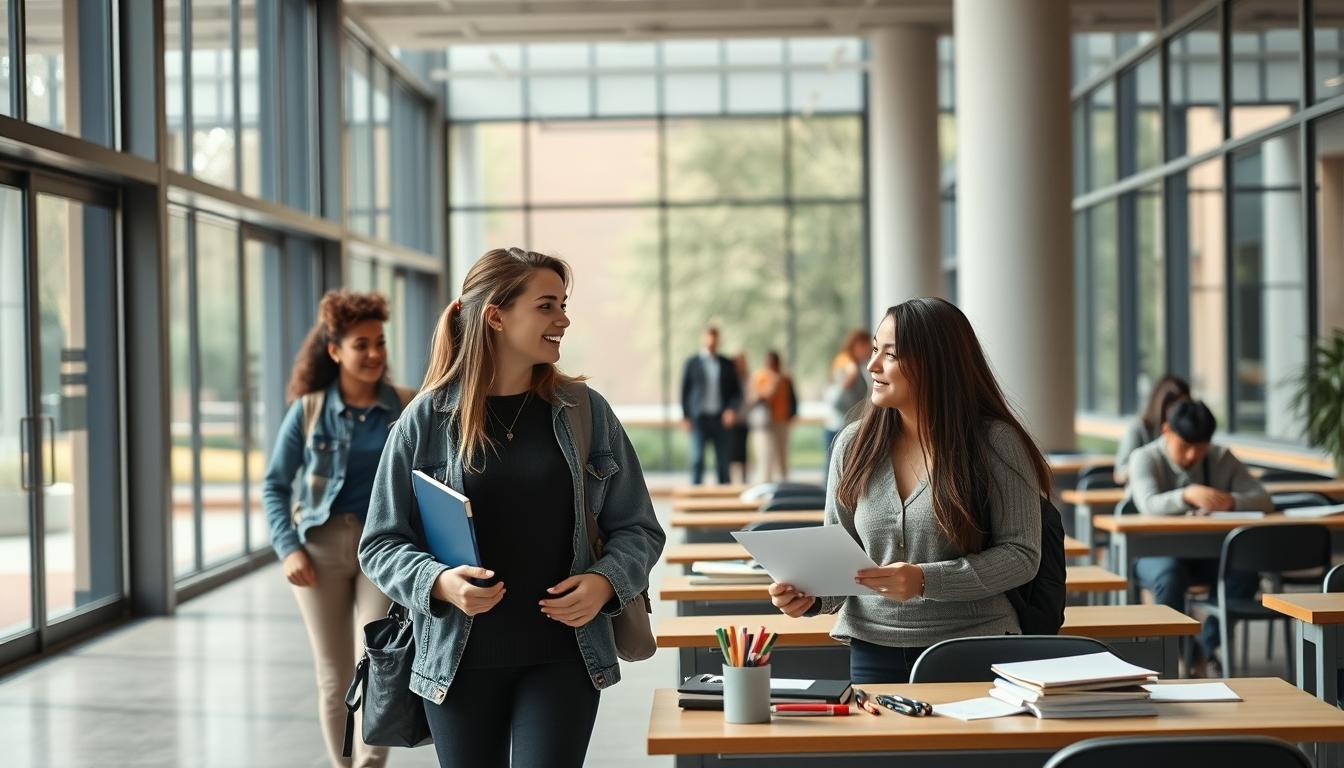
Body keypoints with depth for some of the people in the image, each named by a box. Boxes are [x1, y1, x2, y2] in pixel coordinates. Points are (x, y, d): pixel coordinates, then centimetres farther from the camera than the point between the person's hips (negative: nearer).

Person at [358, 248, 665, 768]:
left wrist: (605, 581, -12)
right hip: (459, 660, 0)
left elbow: (638, 529, 7)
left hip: (562, 657, 0)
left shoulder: (586, 412, 2)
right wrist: (439, 582, -19)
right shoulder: (426, 420, -3)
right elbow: (380, 543, 0)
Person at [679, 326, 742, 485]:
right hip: (699, 418, -2)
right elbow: (684, 390, 7)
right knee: (697, 458, -5)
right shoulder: (692, 363, 7)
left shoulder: (727, 364, 12)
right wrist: (686, 416, 0)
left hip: (721, 418, 2)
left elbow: (736, 391, 12)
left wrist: (731, 409, -6)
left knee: (723, 460, 1)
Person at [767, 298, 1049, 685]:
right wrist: (810, 594, -10)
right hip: (874, 650, 3)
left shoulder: (995, 442, -5)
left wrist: (925, 581, -19)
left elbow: (1021, 555, -7)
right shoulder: (854, 444, 6)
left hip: (973, 651, -2)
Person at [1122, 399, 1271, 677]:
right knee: (1170, 574, -38)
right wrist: (1187, 495, -48)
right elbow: (1149, 505, -28)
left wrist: (1231, 501, -30)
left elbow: (1263, 500, -8)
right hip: (1156, 552, -3)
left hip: (1207, 553, 3)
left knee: (1246, 571, -28)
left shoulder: (1222, 459, 0)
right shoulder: (1145, 458, -9)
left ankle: (1206, 650, -6)